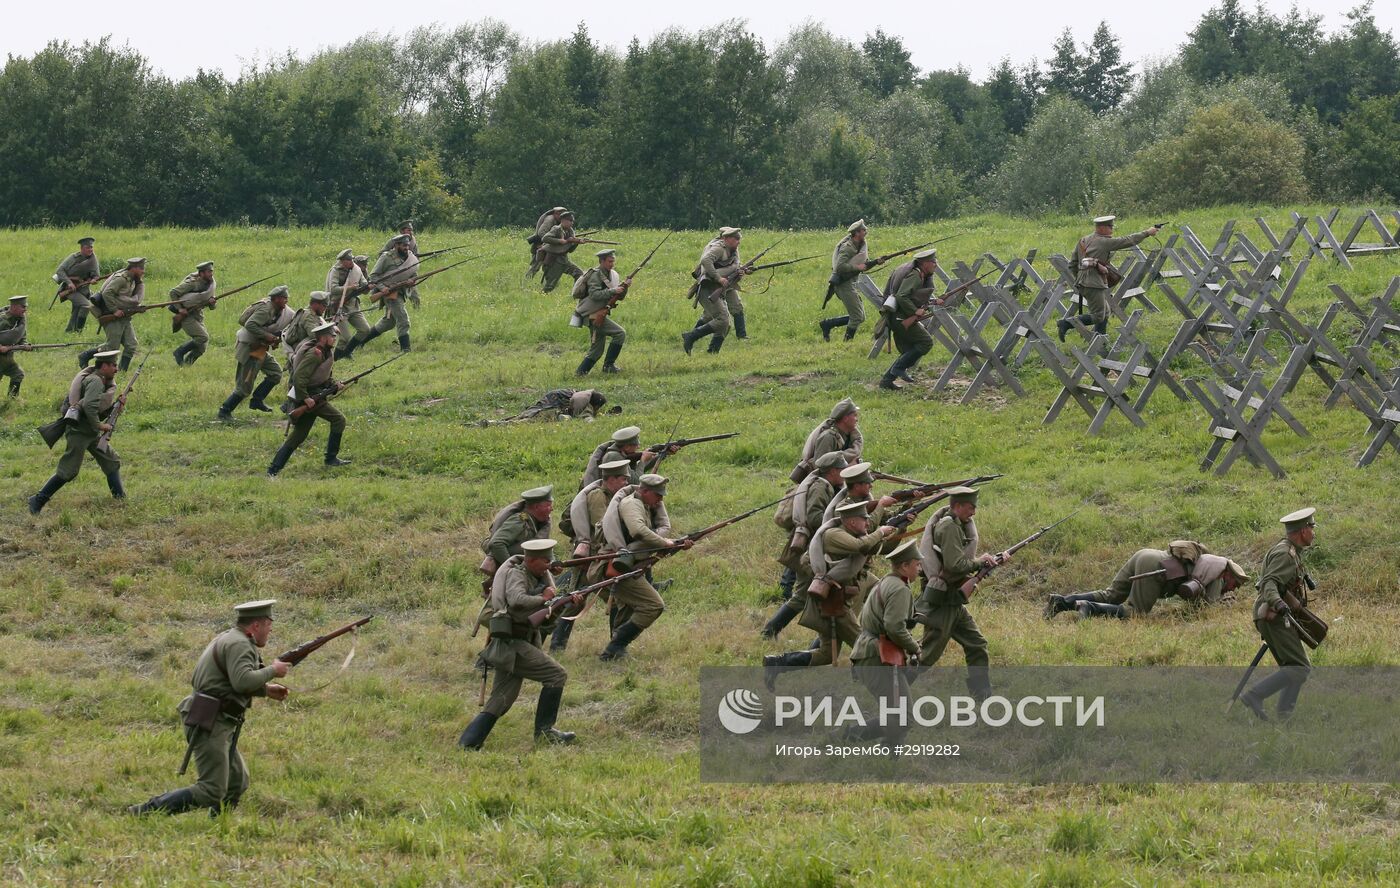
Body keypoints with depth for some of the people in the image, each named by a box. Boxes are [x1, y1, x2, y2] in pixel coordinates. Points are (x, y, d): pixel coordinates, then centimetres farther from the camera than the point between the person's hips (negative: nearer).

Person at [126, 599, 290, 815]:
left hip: (217, 725, 11)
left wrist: (266, 690, 18)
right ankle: (143, 812, -16)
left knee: (237, 783, 15)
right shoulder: (238, 644, -13)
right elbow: (243, 681, -29)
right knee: (211, 793, -14)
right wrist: (273, 671, -14)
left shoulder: (228, 639, 18)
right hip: (209, 726, -11)